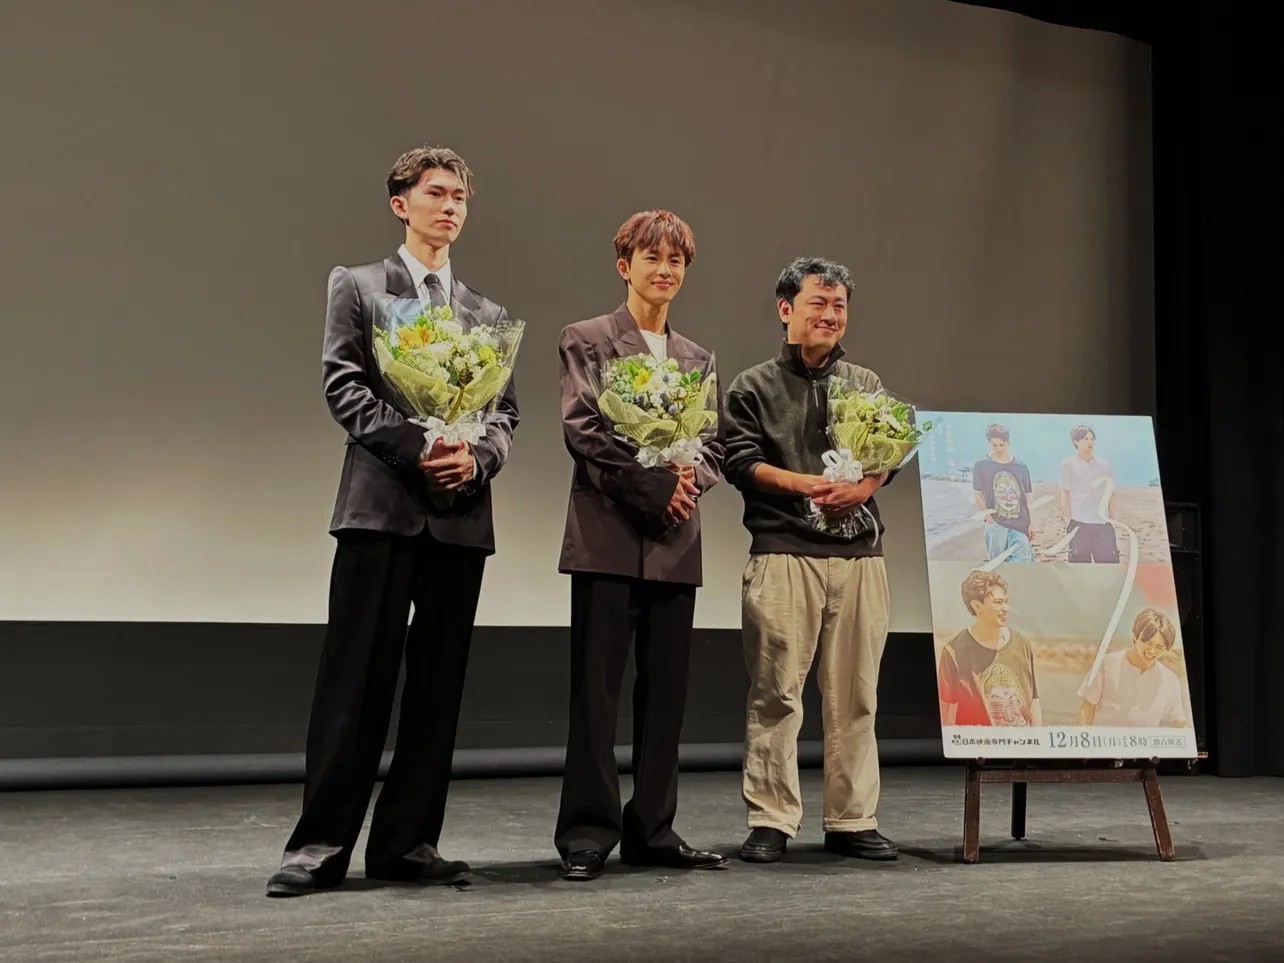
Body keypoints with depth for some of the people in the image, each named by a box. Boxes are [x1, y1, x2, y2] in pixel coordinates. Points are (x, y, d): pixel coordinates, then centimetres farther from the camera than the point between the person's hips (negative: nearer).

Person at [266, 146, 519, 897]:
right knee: (357, 679, -5)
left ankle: (408, 842, 13)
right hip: (381, 503, -4)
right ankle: (322, 845, 1)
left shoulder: (488, 314, 19)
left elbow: (505, 409, 12)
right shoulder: (357, 287, 9)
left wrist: (477, 458, -9)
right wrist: (414, 447, -15)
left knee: (438, 684, 4)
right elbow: (344, 386, -2)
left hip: (461, 513, 4)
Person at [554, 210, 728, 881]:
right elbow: (583, 430, -7)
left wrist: (689, 483, -8)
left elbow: (714, 447, 14)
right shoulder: (587, 341, 5)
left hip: (675, 542, 5)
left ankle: (652, 831, 16)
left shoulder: (696, 359, 19)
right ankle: (587, 835, 5)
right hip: (607, 536, -5)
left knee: (665, 692, 7)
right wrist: (655, 486, -14)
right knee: (596, 691, -3)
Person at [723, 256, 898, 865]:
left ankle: (852, 821, 15)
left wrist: (862, 487, -10)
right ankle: (769, 822, 5)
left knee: (855, 694, 5)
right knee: (776, 692, -3)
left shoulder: (867, 386, 19)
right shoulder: (755, 387, 8)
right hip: (783, 554, -3)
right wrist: (803, 483, -15)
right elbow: (740, 460, -2)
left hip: (859, 554, 4)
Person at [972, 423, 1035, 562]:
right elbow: (977, 494, 2)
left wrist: (1030, 523, 6)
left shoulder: (1020, 467, 3)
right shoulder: (981, 466, -3)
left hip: (1020, 524, 1)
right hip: (996, 525, -1)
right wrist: (988, 517, -9)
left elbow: (1026, 497, 8)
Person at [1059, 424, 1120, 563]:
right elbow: (1065, 495, 1)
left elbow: (1111, 497, 13)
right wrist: (1068, 522, -3)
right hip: (1079, 525, -3)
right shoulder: (1068, 465, 2)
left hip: (1103, 525, 3)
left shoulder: (1105, 466, 10)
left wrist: (1113, 524, 11)